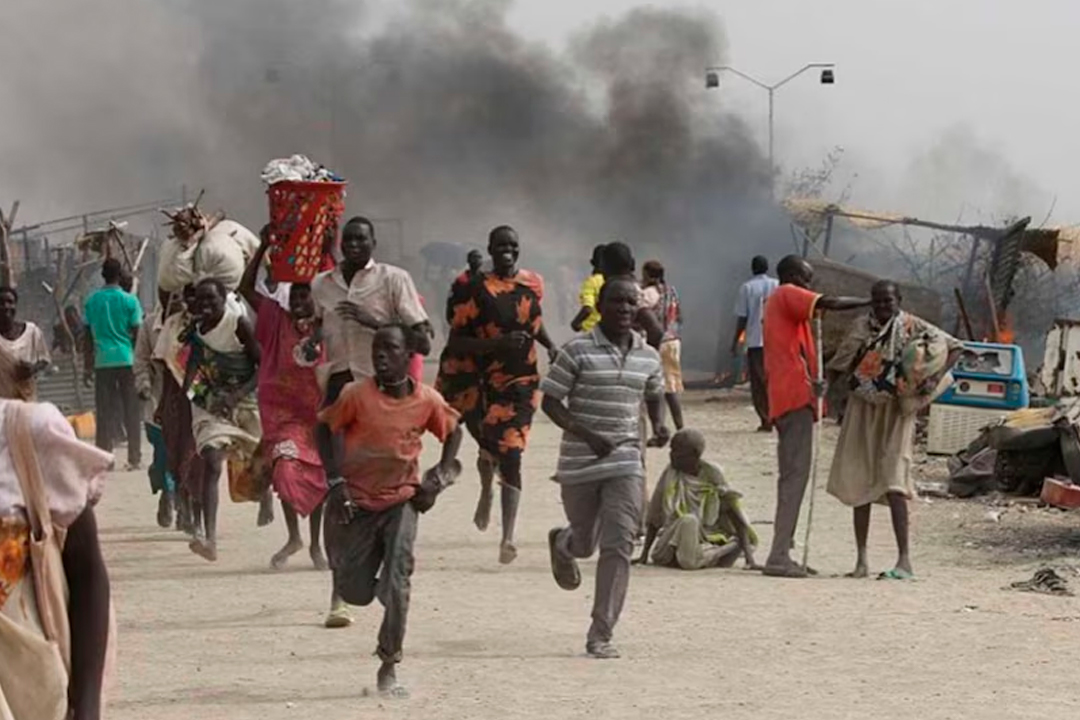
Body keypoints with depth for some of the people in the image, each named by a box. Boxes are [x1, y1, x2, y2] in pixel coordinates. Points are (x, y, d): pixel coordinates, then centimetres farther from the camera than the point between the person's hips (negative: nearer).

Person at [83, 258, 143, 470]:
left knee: (104, 413, 5)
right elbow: (136, 334, -3)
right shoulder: (129, 300, -4)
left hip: (102, 362, 2)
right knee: (131, 412, 5)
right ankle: (134, 458, 4)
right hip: (127, 360, -2)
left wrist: (88, 366, 13)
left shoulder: (92, 301, 4)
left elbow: (88, 337, 7)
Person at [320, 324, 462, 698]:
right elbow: (327, 428, -3)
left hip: (401, 500, 0)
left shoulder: (428, 401, -9)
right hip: (356, 501, 0)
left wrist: (439, 477, -1)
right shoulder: (356, 394, -15)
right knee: (354, 592, 3)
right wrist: (336, 482, -10)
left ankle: (389, 667, -4)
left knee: (397, 584, -15)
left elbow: (453, 432, 10)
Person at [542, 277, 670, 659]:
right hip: (579, 460, -2)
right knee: (585, 543, 13)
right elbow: (550, 401, -7)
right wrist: (586, 435, -20)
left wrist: (659, 425, 2)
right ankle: (562, 543, 53)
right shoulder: (578, 351, -9)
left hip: (626, 460, 2)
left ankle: (601, 634, -6)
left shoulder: (647, 356, 5)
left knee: (618, 545, -9)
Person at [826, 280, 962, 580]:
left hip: (896, 412, -4)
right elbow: (841, 365, 12)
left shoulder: (913, 328, -5)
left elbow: (955, 348, -4)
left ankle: (904, 559, -16)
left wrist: (935, 377, -17)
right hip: (862, 411, 5)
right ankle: (861, 559, 12)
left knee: (893, 482, -15)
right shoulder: (862, 327, 5)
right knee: (859, 483, 5)